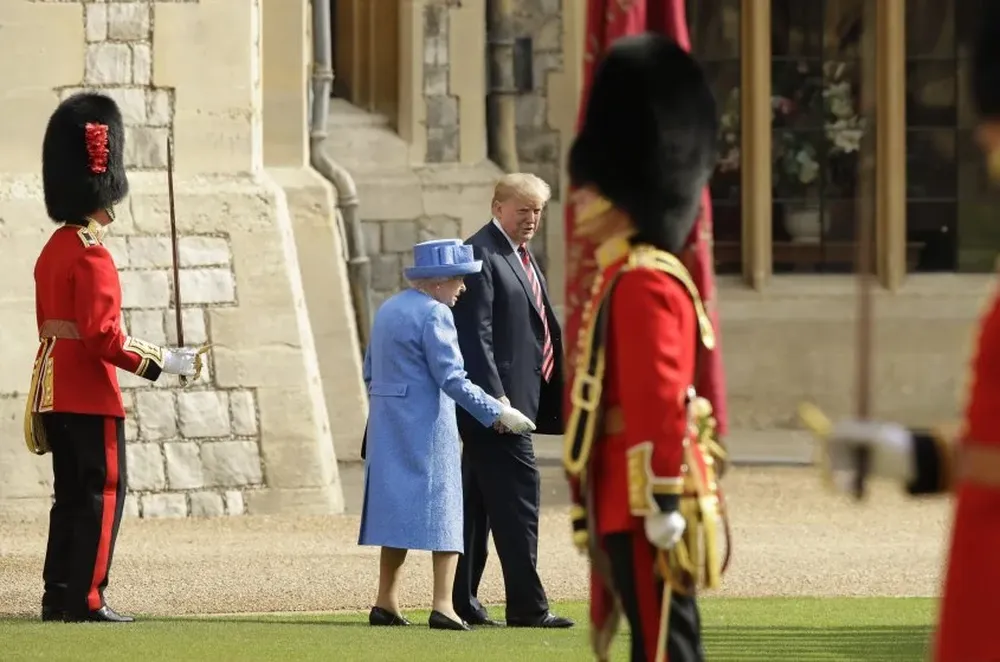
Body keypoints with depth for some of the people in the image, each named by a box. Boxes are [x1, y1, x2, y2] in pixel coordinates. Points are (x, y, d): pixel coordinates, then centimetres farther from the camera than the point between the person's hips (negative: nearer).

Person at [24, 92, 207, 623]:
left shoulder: (52, 250, 14)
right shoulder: (92, 256, -15)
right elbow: (103, 337, -21)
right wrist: (164, 362, -16)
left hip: (54, 393, 9)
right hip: (91, 397, -9)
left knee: (71, 495, 12)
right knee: (103, 493, -4)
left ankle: (58, 597, 12)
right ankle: (85, 599, -7)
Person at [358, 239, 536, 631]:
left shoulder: (387, 311, 13)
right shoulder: (433, 314, -13)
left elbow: (370, 372, 18)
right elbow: (452, 379, -18)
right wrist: (498, 413, -14)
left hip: (387, 425, 8)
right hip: (427, 426, -8)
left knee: (397, 509, 12)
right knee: (443, 512, -4)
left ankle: (386, 603, 12)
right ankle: (443, 606, -12)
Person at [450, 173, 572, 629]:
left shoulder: (521, 256, 19)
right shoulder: (480, 254, -11)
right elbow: (475, 334, -18)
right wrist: (495, 396, -23)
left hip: (518, 398, 10)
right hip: (496, 398, -10)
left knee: (479, 501, 11)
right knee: (517, 496, -9)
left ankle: (461, 601, 14)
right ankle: (526, 606, -8)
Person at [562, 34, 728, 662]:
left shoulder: (644, 284, -14)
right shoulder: (626, 279, 18)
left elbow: (660, 405, -20)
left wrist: (664, 514, -24)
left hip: (645, 506, -10)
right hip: (626, 508, 10)